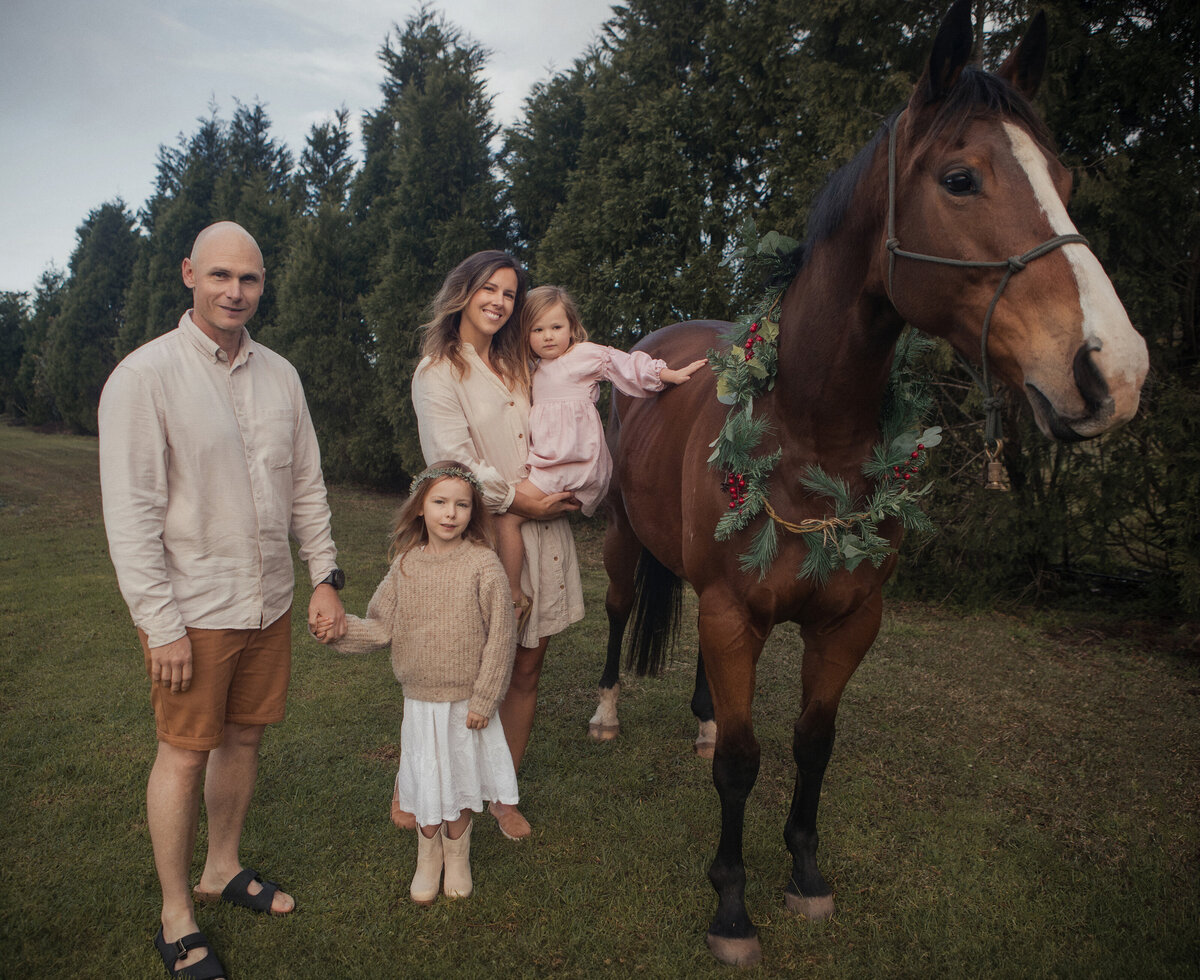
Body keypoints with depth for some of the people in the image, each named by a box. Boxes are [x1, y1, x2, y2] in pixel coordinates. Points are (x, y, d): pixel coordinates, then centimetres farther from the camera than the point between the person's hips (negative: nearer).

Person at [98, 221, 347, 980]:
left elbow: (307, 486, 12)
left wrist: (325, 576, 9)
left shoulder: (280, 374, 6)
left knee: (244, 738, 16)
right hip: (192, 610, -5)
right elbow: (130, 512, -14)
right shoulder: (146, 376, -11)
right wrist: (162, 624, -15)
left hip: (269, 603, 5)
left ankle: (224, 869, 38)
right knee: (185, 752, 6)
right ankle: (177, 918, 24)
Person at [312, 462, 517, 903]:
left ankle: (457, 855, 39)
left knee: (461, 777, 13)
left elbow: (500, 636, -11)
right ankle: (428, 858, 38)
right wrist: (338, 630, -12)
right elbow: (382, 627, 3)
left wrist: (483, 699, -10)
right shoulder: (405, 565, -3)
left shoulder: (483, 566, -14)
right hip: (420, 700, 2)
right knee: (424, 780, 13)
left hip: (466, 700, -2)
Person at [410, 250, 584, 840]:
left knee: (527, 670, 9)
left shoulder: (518, 366, 15)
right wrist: (520, 501, -11)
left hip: (544, 529, 6)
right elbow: (455, 464, -13)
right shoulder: (437, 372, -5)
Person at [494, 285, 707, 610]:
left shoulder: (587, 354, 0)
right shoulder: (537, 368, 21)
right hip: (545, 459, 8)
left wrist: (673, 375, 0)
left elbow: (627, 365, 3)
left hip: (571, 459, -8)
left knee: (507, 517, -15)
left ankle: (513, 595, -8)